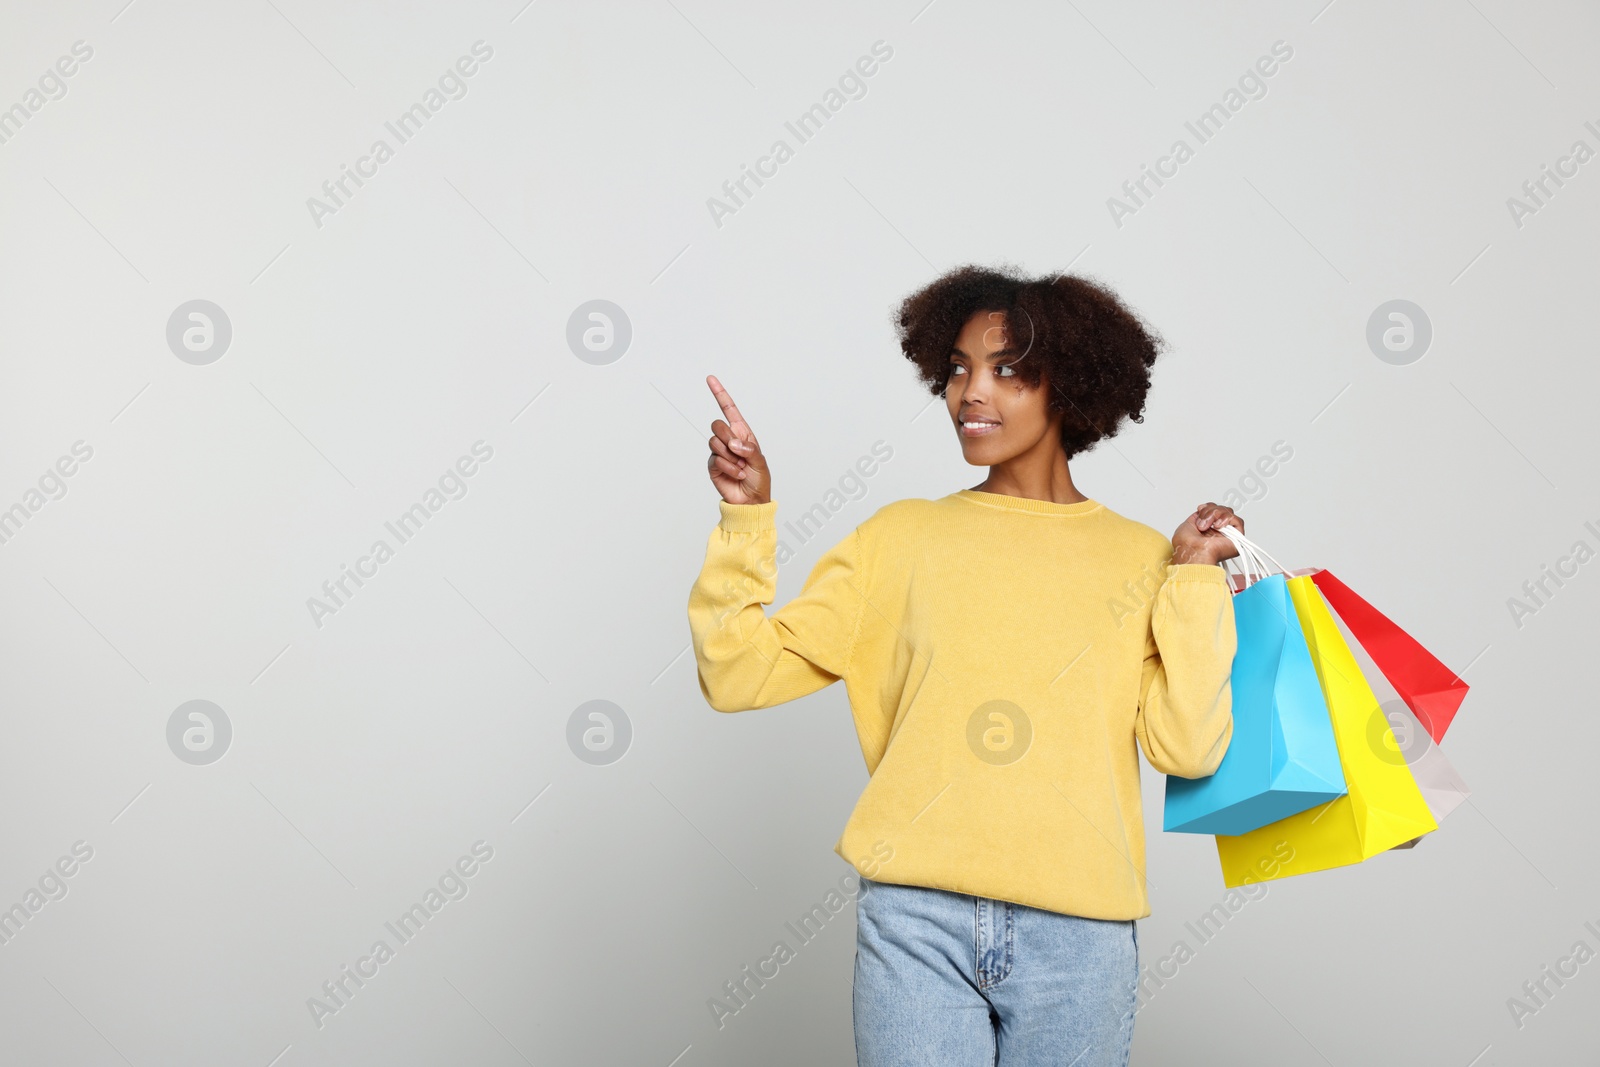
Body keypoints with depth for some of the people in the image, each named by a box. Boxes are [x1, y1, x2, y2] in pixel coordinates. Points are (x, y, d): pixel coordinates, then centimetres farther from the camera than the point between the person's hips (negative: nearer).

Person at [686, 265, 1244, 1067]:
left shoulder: (1140, 559, 7)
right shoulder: (901, 538, 7)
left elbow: (1188, 747, -2)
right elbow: (740, 674, 2)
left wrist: (1194, 580, -2)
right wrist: (745, 517, -6)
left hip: (1077, 931, 1)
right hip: (915, 917, 0)